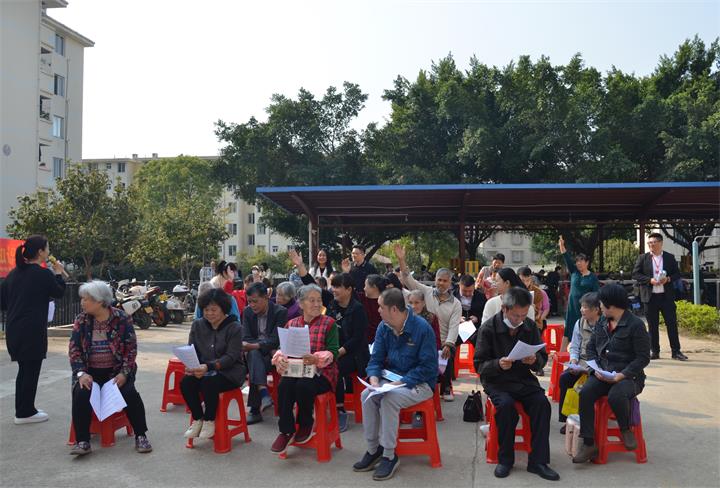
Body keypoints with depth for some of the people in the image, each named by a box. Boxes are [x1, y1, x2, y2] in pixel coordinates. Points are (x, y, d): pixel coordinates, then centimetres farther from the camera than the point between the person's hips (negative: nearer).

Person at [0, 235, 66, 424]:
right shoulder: (44, 274, -12)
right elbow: (59, 293, 3)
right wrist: (58, 273, 15)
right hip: (33, 330, -7)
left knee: (23, 370, 18)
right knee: (32, 370, 4)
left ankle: (22, 409, 27)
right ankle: (26, 412, 11)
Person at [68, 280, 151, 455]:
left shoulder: (122, 319, -6)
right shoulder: (81, 320, 1)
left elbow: (131, 349, -6)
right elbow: (74, 349, -1)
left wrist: (124, 373, -18)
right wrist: (81, 373, -16)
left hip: (116, 371, -2)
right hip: (90, 371, 2)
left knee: (130, 393, -26)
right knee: (81, 394, -27)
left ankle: (140, 436, -10)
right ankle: (82, 441, -18)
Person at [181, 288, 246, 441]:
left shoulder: (235, 328, -10)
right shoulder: (197, 325, 6)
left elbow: (231, 357, -17)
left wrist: (208, 366, -33)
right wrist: (190, 366, -20)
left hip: (230, 371, -5)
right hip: (203, 370, 5)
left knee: (208, 383, -32)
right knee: (185, 383, -24)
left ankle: (209, 421, -7)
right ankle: (197, 419, -2)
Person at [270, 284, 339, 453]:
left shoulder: (329, 323, 3)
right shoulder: (291, 324, 14)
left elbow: (333, 352, -6)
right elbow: (282, 348, 9)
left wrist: (316, 359, -26)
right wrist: (280, 358, -16)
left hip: (321, 372, -3)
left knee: (304, 385, -32)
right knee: (283, 386, -28)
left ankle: (306, 425, -2)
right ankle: (286, 431, -12)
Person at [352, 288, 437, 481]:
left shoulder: (422, 328, -19)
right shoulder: (384, 327, 0)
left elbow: (428, 367, -19)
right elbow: (376, 359, 3)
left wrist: (402, 382, -25)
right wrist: (374, 378, -18)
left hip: (420, 383, -6)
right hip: (393, 379, 6)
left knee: (389, 399, -31)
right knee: (367, 395, -20)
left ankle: (389, 456, -16)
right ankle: (373, 450, -5)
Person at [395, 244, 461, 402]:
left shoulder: (455, 304, 6)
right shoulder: (426, 292, 8)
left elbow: (454, 327, -4)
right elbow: (409, 280, 0)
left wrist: (447, 346, -20)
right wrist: (402, 260, -11)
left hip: (444, 343, 0)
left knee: (446, 359, -24)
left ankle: (446, 388, 5)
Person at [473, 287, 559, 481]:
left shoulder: (531, 326, 2)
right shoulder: (488, 328, -8)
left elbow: (543, 358, 9)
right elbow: (479, 365, -7)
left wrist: (535, 360, -16)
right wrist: (498, 364, -28)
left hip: (524, 378, 3)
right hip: (496, 381, -3)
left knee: (542, 403, -23)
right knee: (506, 405, -31)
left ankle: (538, 461, -10)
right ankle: (505, 459, -9)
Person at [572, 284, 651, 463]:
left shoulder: (636, 324, -6)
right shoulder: (601, 324, 14)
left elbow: (643, 358, -10)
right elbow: (591, 348, 17)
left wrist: (621, 375, -20)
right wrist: (596, 368, -3)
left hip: (628, 376, -5)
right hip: (602, 374, 5)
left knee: (615, 396, -36)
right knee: (585, 393, -24)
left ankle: (625, 429, -2)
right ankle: (589, 444, -19)